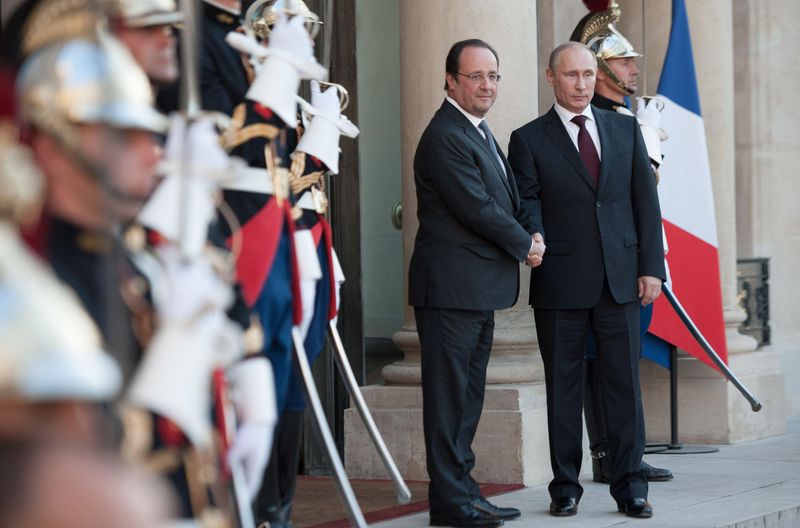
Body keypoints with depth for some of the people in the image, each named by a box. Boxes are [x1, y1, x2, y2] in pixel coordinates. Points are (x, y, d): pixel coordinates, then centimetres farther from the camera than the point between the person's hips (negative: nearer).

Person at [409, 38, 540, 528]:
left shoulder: (481, 133, 18)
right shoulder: (445, 138, -15)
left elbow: (506, 199, 24)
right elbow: (477, 209, -18)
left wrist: (527, 236, 5)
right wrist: (525, 245, -5)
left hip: (481, 287, 10)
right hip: (453, 285, -10)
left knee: (468, 393, 13)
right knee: (449, 391, -5)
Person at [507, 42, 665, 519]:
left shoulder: (625, 129, 11)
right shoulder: (529, 139, 4)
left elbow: (646, 200, 9)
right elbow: (528, 204, -2)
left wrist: (651, 266, 2)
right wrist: (535, 241, -22)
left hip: (621, 278, 2)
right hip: (561, 282, -2)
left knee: (626, 384, 2)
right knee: (563, 387, 4)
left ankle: (630, 486, 8)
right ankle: (566, 487, 12)